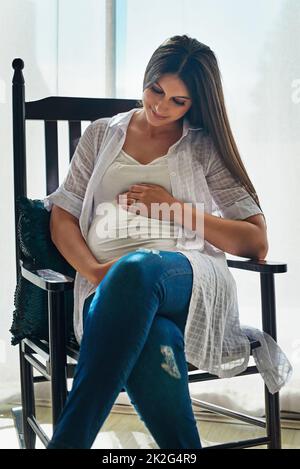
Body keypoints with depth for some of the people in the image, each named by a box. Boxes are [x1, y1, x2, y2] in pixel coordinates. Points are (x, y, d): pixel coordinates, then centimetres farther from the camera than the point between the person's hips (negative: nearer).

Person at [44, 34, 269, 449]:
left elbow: (257, 243, 11)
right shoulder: (102, 134, 22)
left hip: (189, 279, 0)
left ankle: (67, 439, -36)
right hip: (110, 289, 1)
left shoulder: (205, 148, 16)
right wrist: (94, 270, -7)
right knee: (153, 343, -39)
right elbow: (62, 216, 15)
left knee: (136, 269, -40)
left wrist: (175, 208, 0)